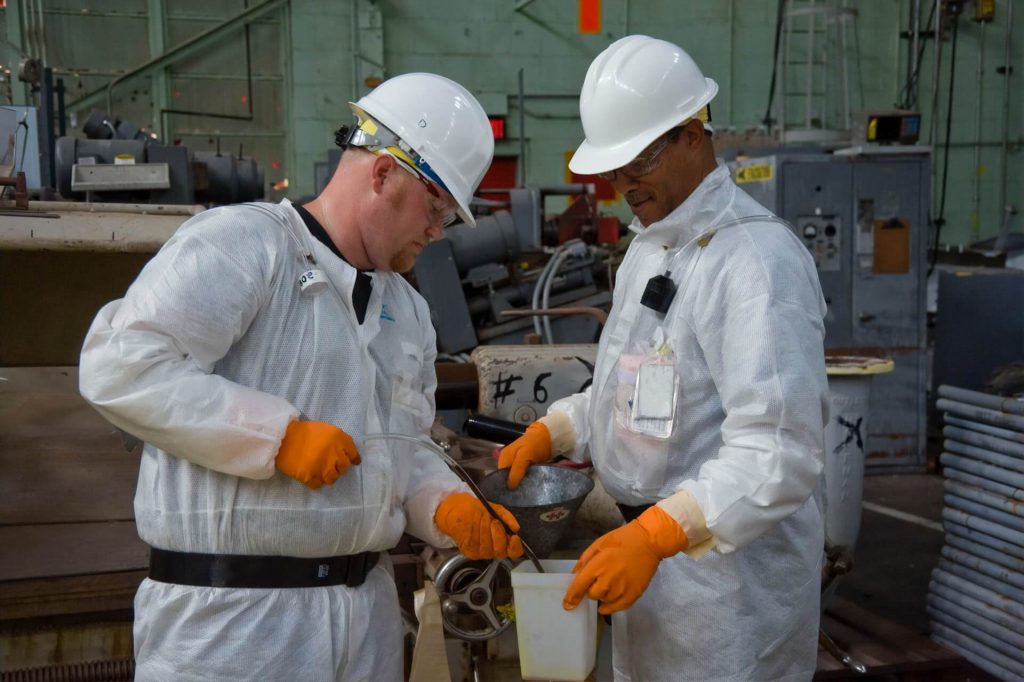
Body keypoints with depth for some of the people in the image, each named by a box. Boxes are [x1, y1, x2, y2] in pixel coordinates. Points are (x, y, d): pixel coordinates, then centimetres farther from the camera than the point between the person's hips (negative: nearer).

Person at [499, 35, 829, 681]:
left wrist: (655, 534, -34)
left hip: (732, 561, -9)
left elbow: (779, 452, -28)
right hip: (653, 551, 9)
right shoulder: (651, 244, 11)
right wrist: (550, 434, 5)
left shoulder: (757, 258, -21)